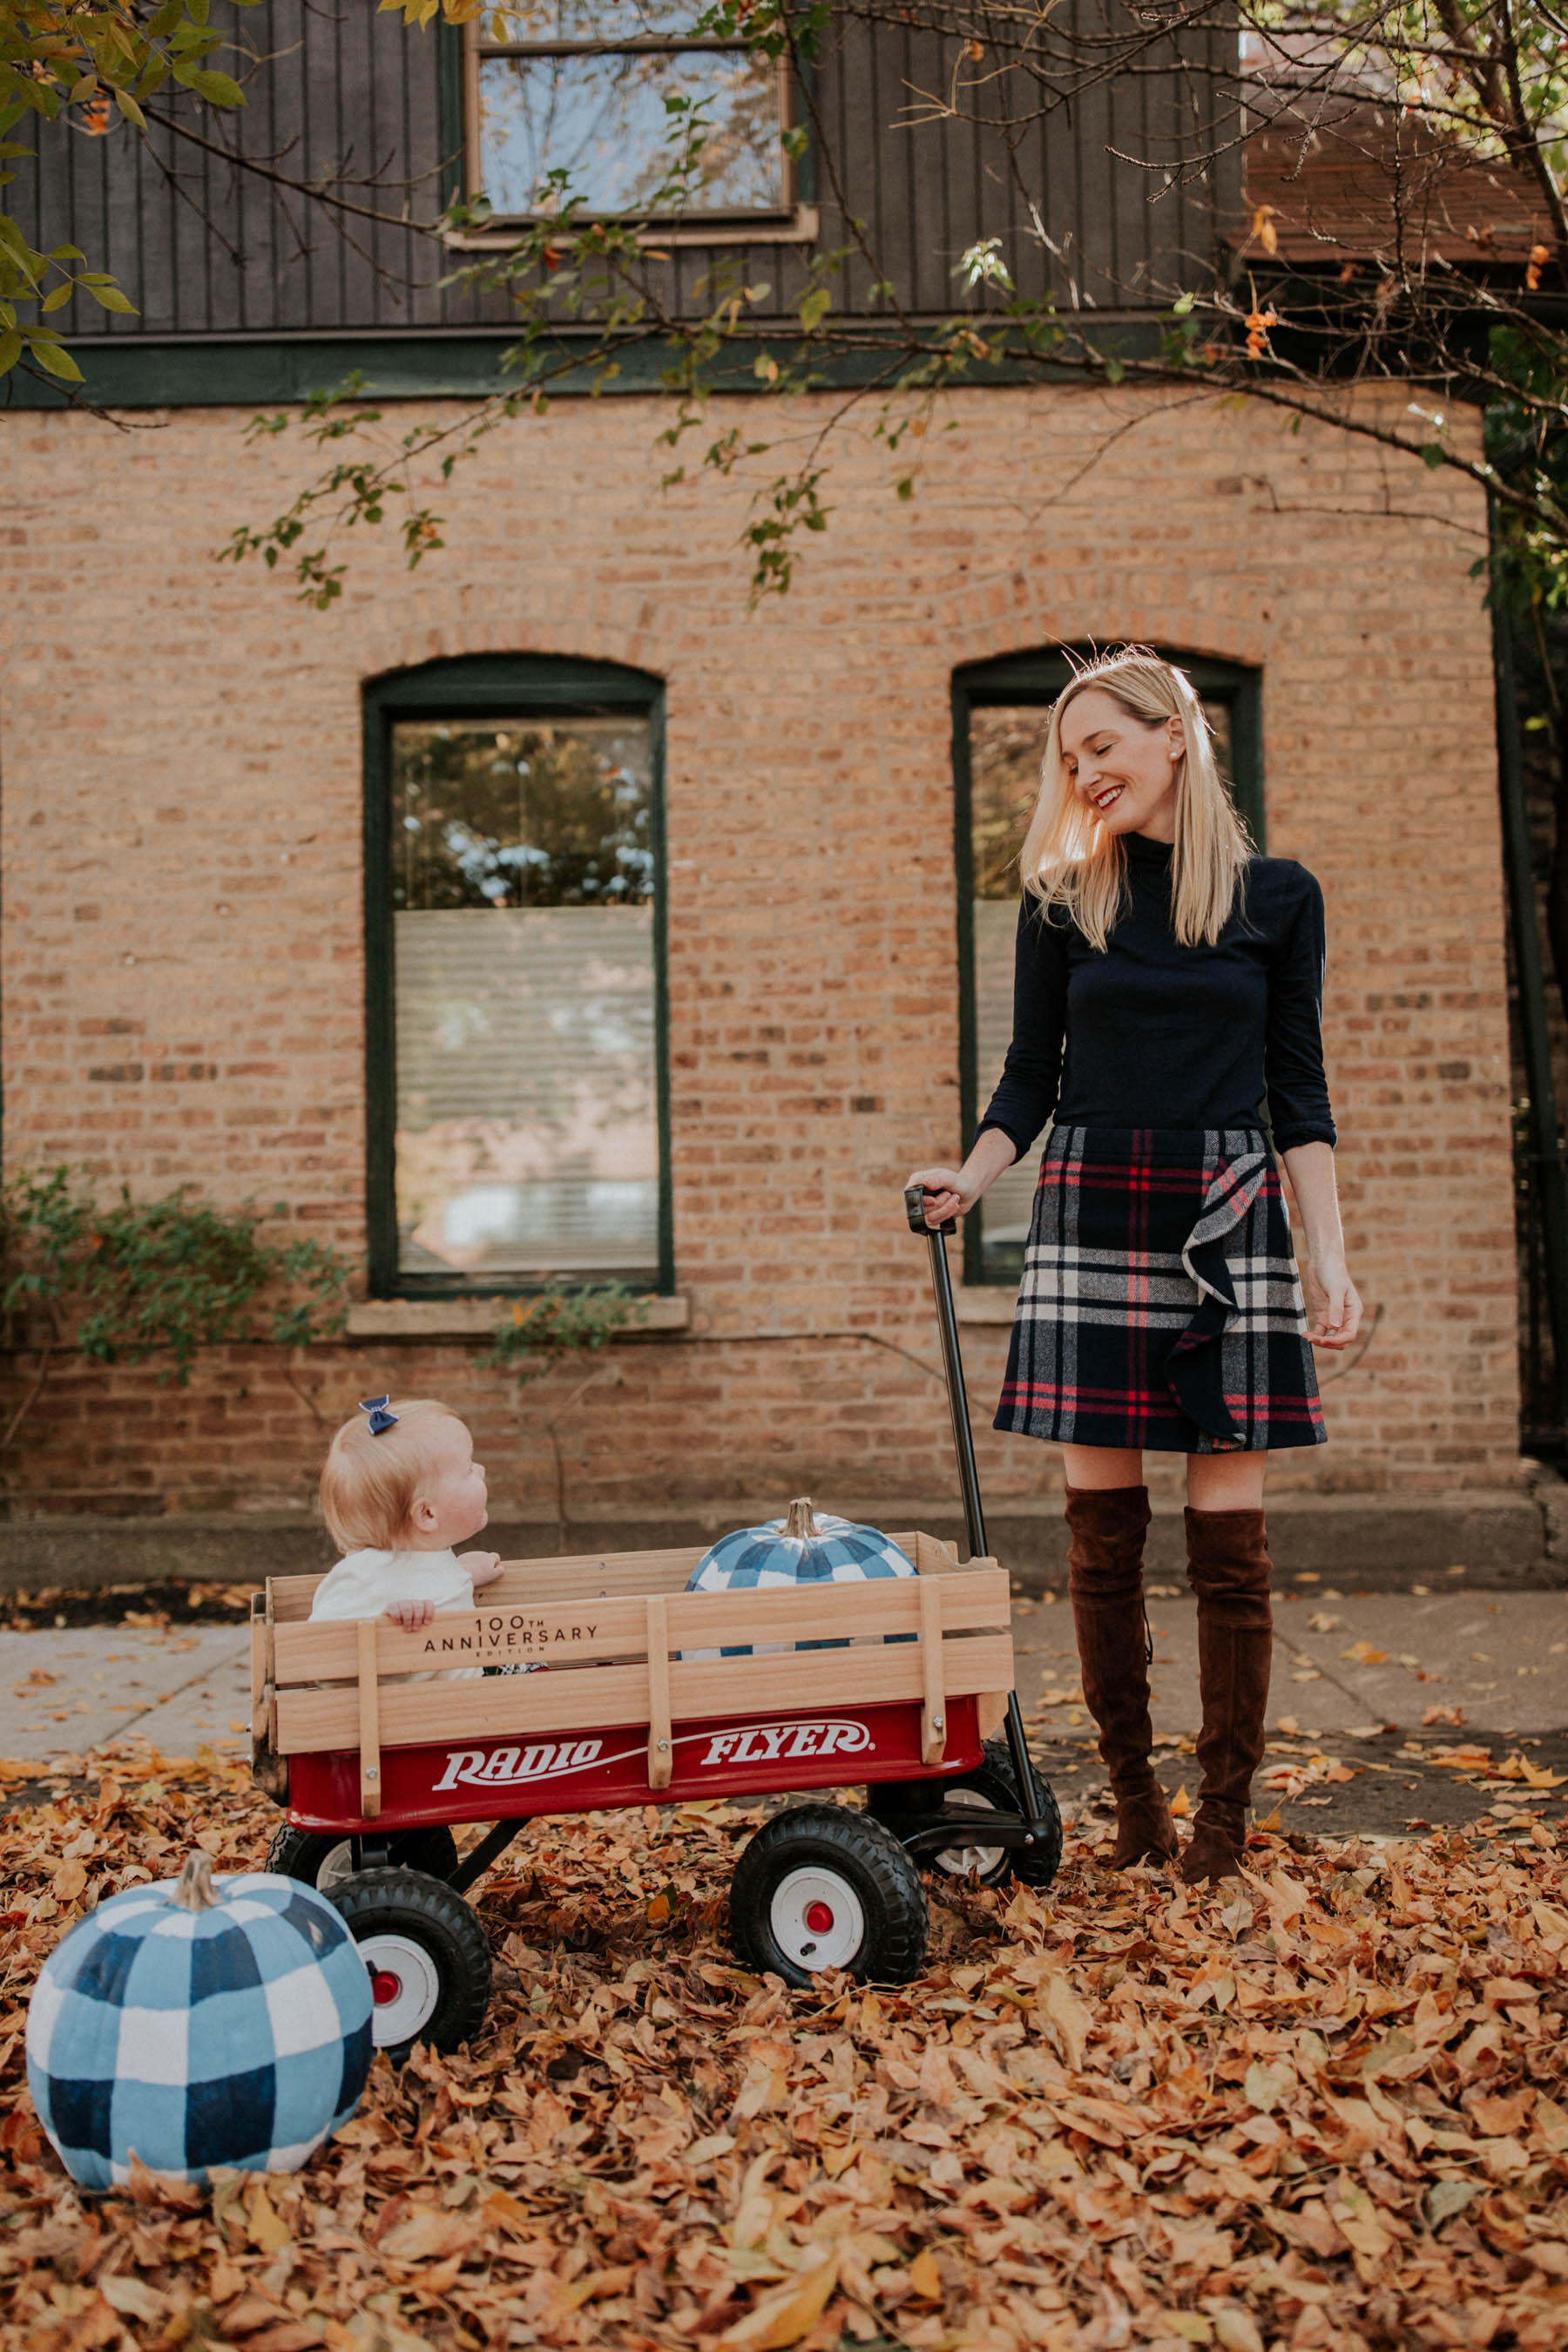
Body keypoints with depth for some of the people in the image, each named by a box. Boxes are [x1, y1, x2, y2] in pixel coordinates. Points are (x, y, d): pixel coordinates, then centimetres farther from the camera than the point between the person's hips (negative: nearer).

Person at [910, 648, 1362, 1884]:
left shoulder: (1279, 896, 6)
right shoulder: (1064, 902, 9)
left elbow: (1300, 1093, 5)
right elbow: (1032, 1077, 11)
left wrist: (1331, 1260, -2)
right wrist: (970, 1178, -8)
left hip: (1230, 1217, -1)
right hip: (1091, 1213, 1)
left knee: (1228, 1529, 0)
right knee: (1103, 1526, 2)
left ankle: (1226, 1812, 11)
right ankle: (1132, 1794, 16)